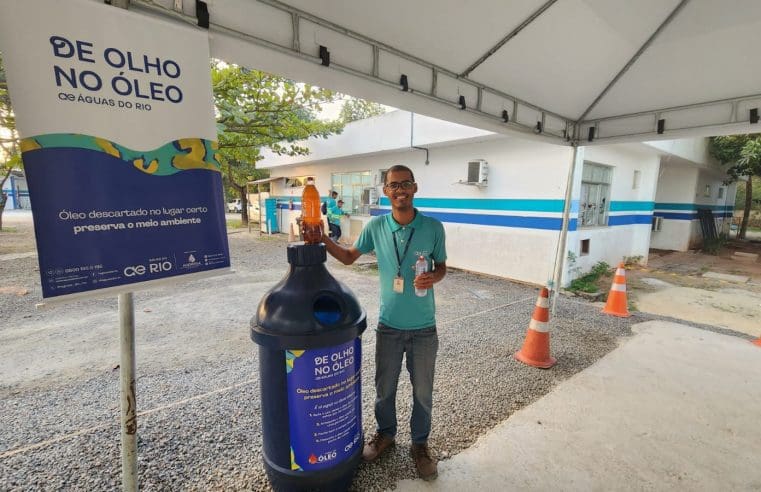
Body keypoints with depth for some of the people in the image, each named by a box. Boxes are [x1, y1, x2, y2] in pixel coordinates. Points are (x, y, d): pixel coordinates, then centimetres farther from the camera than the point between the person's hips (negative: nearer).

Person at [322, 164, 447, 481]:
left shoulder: (433, 227, -10)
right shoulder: (376, 226, -7)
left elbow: (442, 267, 2)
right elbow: (349, 257, 6)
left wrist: (432, 278, -21)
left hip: (423, 327, -1)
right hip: (388, 326, 1)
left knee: (422, 391, 17)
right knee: (384, 388, 20)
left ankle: (420, 444, 43)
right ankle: (385, 433, 48)